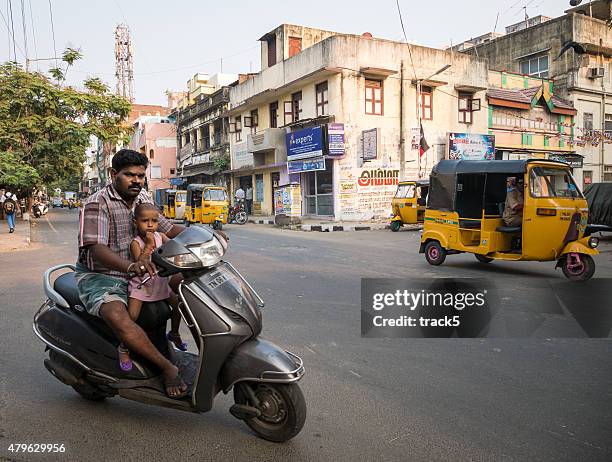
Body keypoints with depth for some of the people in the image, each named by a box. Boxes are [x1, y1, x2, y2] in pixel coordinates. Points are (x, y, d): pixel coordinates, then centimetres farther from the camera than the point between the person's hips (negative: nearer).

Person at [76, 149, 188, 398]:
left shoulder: (142, 200, 7)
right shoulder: (98, 203, -17)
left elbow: (168, 228, 10)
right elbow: (96, 248, -29)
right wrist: (130, 266, -49)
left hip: (138, 273, 8)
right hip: (99, 277, -7)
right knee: (118, 317, -36)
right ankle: (167, 368, -27)